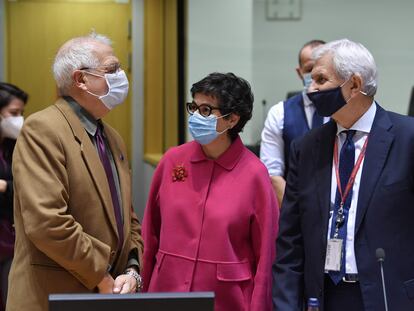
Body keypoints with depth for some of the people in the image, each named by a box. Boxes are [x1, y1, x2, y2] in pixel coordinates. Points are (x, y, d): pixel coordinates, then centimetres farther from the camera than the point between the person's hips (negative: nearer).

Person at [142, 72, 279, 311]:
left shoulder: (253, 173, -9)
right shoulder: (173, 160, 0)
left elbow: (265, 255, -6)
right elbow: (151, 232, 7)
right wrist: (146, 288, 8)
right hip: (168, 291, 3)